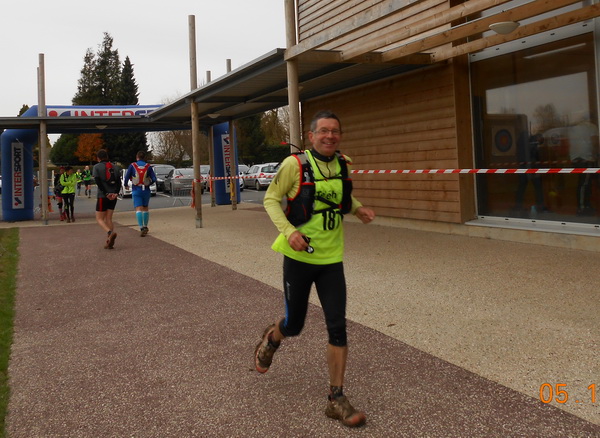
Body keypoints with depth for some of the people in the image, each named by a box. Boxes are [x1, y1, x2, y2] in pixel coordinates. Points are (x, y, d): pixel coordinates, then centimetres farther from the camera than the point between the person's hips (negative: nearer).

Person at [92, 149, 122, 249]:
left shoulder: (96, 167, -1)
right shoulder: (115, 167, 12)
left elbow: (98, 182, -12)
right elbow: (119, 182, 2)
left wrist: (106, 194, -14)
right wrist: (116, 193, -7)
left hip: (103, 196, -5)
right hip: (113, 197, 5)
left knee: (99, 219, 4)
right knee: (109, 219, 11)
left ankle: (110, 233, -24)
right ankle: (109, 242, 2)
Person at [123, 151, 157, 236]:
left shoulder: (132, 166, -2)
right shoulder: (148, 166, 1)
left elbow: (126, 177, -4)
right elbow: (154, 179, -2)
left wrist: (126, 185, 16)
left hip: (136, 190, -2)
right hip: (146, 190, 2)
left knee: (138, 209, -7)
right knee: (145, 208, 17)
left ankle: (142, 227, -23)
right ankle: (145, 226, 25)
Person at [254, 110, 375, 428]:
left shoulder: (342, 164, 2)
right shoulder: (294, 164, -13)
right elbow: (271, 199, -7)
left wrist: (357, 209, 2)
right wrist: (288, 230, -22)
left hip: (331, 259, 4)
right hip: (299, 256, -3)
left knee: (337, 327, -3)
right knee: (293, 324, 10)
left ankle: (336, 400, 10)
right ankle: (271, 339, 49)